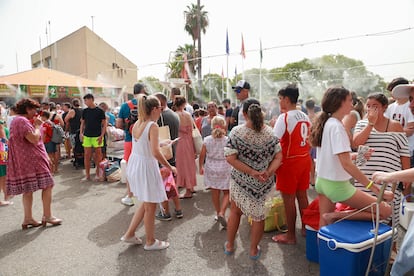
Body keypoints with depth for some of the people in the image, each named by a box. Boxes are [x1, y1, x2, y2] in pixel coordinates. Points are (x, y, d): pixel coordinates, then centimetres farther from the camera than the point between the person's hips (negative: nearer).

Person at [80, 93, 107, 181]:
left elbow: (104, 124, -2)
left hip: (97, 137, -3)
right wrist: (81, 133, 3)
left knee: (98, 156, 4)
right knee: (87, 155, 4)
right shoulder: (85, 111, 9)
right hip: (87, 136, 3)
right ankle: (87, 175, 13)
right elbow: (82, 123, 16)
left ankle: (98, 174, 16)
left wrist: (102, 136, -11)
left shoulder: (100, 111, -3)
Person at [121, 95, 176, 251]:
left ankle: (129, 234, 31)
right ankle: (150, 242, 24)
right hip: (146, 167, -8)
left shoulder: (137, 124, 6)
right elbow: (155, 153, -24)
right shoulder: (152, 126, -18)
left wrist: (162, 143, 18)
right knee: (150, 207, 9)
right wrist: (170, 167, -14)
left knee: (146, 204, 23)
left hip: (134, 164, 8)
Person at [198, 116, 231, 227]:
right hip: (225, 169, -2)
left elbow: (202, 155, -3)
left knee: (215, 192, 14)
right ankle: (222, 213, -5)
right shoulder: (228, 140, -11)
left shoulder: (207, 140, -7)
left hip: (211, 169, 2)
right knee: (226, 193, 10)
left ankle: (218, 213, 27)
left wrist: (200, 167, 12)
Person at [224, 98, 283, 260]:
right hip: (264, 183, 1)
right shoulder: (269, 132, -6)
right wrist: (268, 172, -16)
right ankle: (254, 250, 33)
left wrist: (251, 172, -19)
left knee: (235, 210, 20)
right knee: (258, 214, 17)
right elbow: (278, 157, -8)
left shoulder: (237, 132, -14)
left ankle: (229, 245, 35)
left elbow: (230, 158, -19)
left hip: (241, 180, -1)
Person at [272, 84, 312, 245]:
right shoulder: (305, 117, 7)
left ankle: (290, 236, 13)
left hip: (289, 161, -8)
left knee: (288, 198, 3)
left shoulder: (284, 117, -16)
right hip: (305, 159, 8)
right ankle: (305, 228, 31)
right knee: (302, 195, 18)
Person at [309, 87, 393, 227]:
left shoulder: (326, 123, 7)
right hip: (337, 185, -9)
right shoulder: (337, 126, -19)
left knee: (324, 226, 17)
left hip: (322, 181, 9)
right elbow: (347, 164, -26)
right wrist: (375, 188, -25)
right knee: (385, 210, -3)